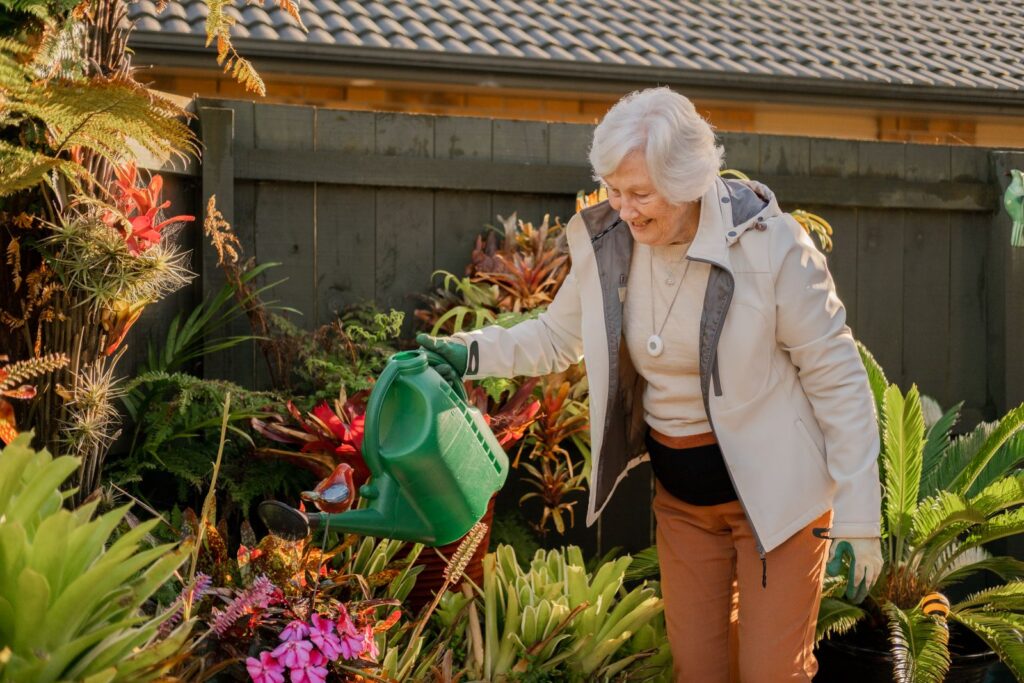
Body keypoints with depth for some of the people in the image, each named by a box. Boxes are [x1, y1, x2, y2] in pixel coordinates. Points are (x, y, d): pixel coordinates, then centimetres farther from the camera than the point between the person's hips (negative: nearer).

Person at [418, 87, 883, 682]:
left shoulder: (771, 244, -21)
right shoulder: (604, 242, -8)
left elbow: (838, 380, -14)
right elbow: (558, 336, 10)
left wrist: (856, 519, -14)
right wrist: (474, 353, -8)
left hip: (773, 491, -4)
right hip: (681, 494, 5)